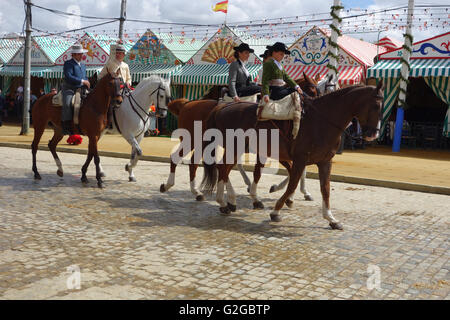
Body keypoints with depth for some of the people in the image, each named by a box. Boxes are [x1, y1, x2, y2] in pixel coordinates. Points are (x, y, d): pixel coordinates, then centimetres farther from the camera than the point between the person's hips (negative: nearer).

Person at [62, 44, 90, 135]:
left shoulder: (83, 65, 22)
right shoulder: (68, 63, -2)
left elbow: (85, 77, 29)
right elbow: (68, 77, -16)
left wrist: (87, 83, 5)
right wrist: (82, 81, -18)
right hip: (69, 89, -8)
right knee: (67, 104, -31)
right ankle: (66, 126, -33)